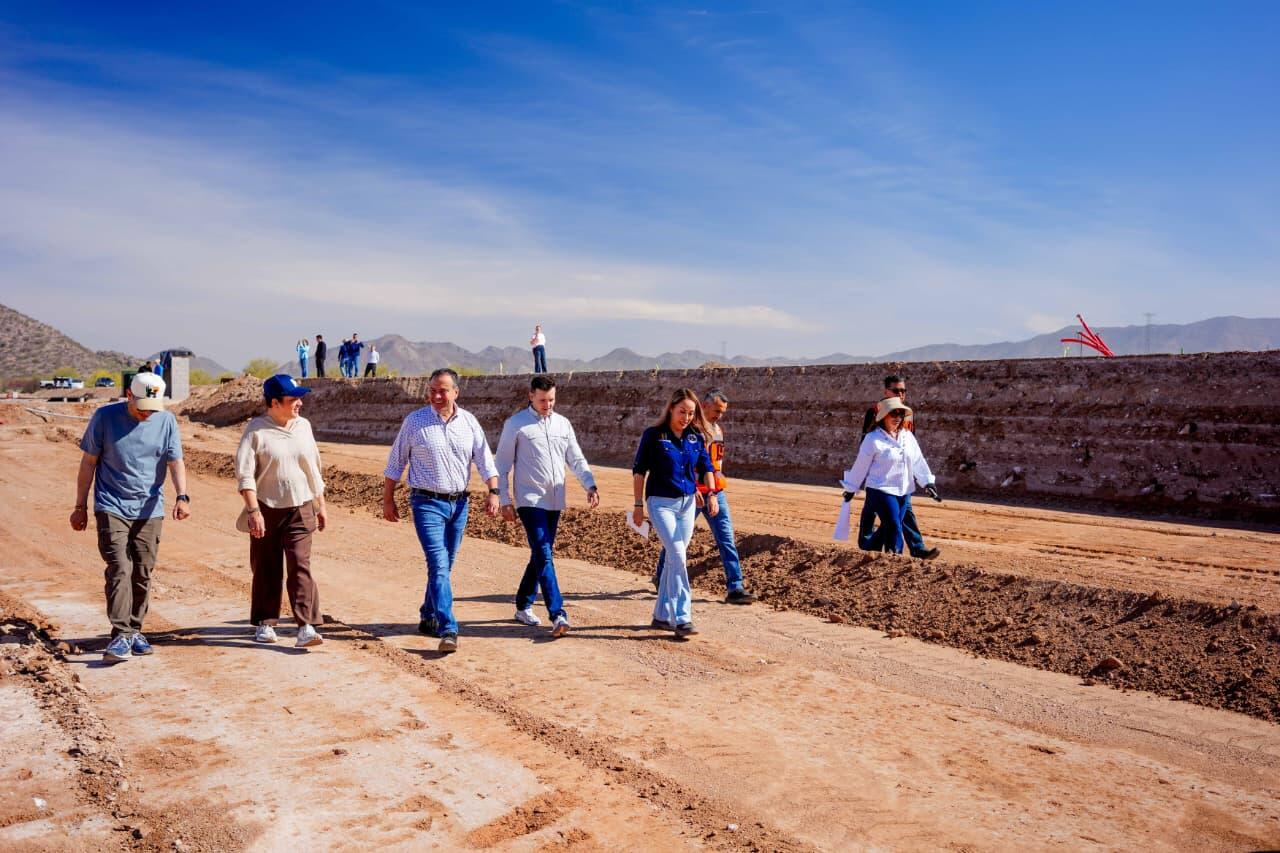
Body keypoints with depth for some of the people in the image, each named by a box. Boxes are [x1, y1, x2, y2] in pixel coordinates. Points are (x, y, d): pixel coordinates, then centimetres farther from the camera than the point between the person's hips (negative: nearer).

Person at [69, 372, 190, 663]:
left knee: (143, 573, 7)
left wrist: (182, 496, -21)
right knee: (120, 569, -13)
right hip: (111, 508, -2)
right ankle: (121, 635, -12)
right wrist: (80, 506, 5)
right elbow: (88, 463, 3)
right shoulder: (104, 417, -4)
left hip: (150, 509, 3)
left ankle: (135, 630, 20)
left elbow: (176, 462, -4)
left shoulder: (166, 421, 1)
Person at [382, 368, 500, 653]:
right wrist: (388, 500, 3)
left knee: (445, 566, 13)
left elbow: (485, 460, 5)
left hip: (459, 503, 4)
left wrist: (493, 492, -6)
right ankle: (448, 630, -14)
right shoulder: (414, 422, -3)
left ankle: (428, 618, 30)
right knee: (439, 566, -13)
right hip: (427, 503, -4)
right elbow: (395, 463, 3)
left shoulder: (469, 422, 4)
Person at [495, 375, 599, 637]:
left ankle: (523, 606, 29)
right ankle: (558, 615, -17)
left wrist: (590, 484, -6)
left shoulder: (563, 423, 11)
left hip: (555, 501, 6)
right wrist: (504, 500, -4)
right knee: (544, 556, -14)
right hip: (529, 500, -6)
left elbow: (576, 459, 11)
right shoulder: (516, 424, -3)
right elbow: (502, 464, 0)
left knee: (541, 555, 13)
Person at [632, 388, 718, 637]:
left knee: (674, 559, 10)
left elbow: (706, 467, 12)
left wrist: (711, 493, -3)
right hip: (661, 503, -5)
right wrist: (639, 505, -6)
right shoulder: (653, 435, -8)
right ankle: (681, 618, -11)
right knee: (678, 558, -14)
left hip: (688, 503, 5)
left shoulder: (696, 436, 5)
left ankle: (662, 615, 21)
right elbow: (639, 471, -4)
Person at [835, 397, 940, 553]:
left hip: (903, 491, 6)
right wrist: (851, 489, 2)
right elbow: (861, 465, -4)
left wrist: (927, 482, 2)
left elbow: (918, 461, 9)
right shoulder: (873, 439, -10)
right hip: (881, 490, -6)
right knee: (894, 528, -10)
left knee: (888, 528, 13)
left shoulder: (907, 436, 7)